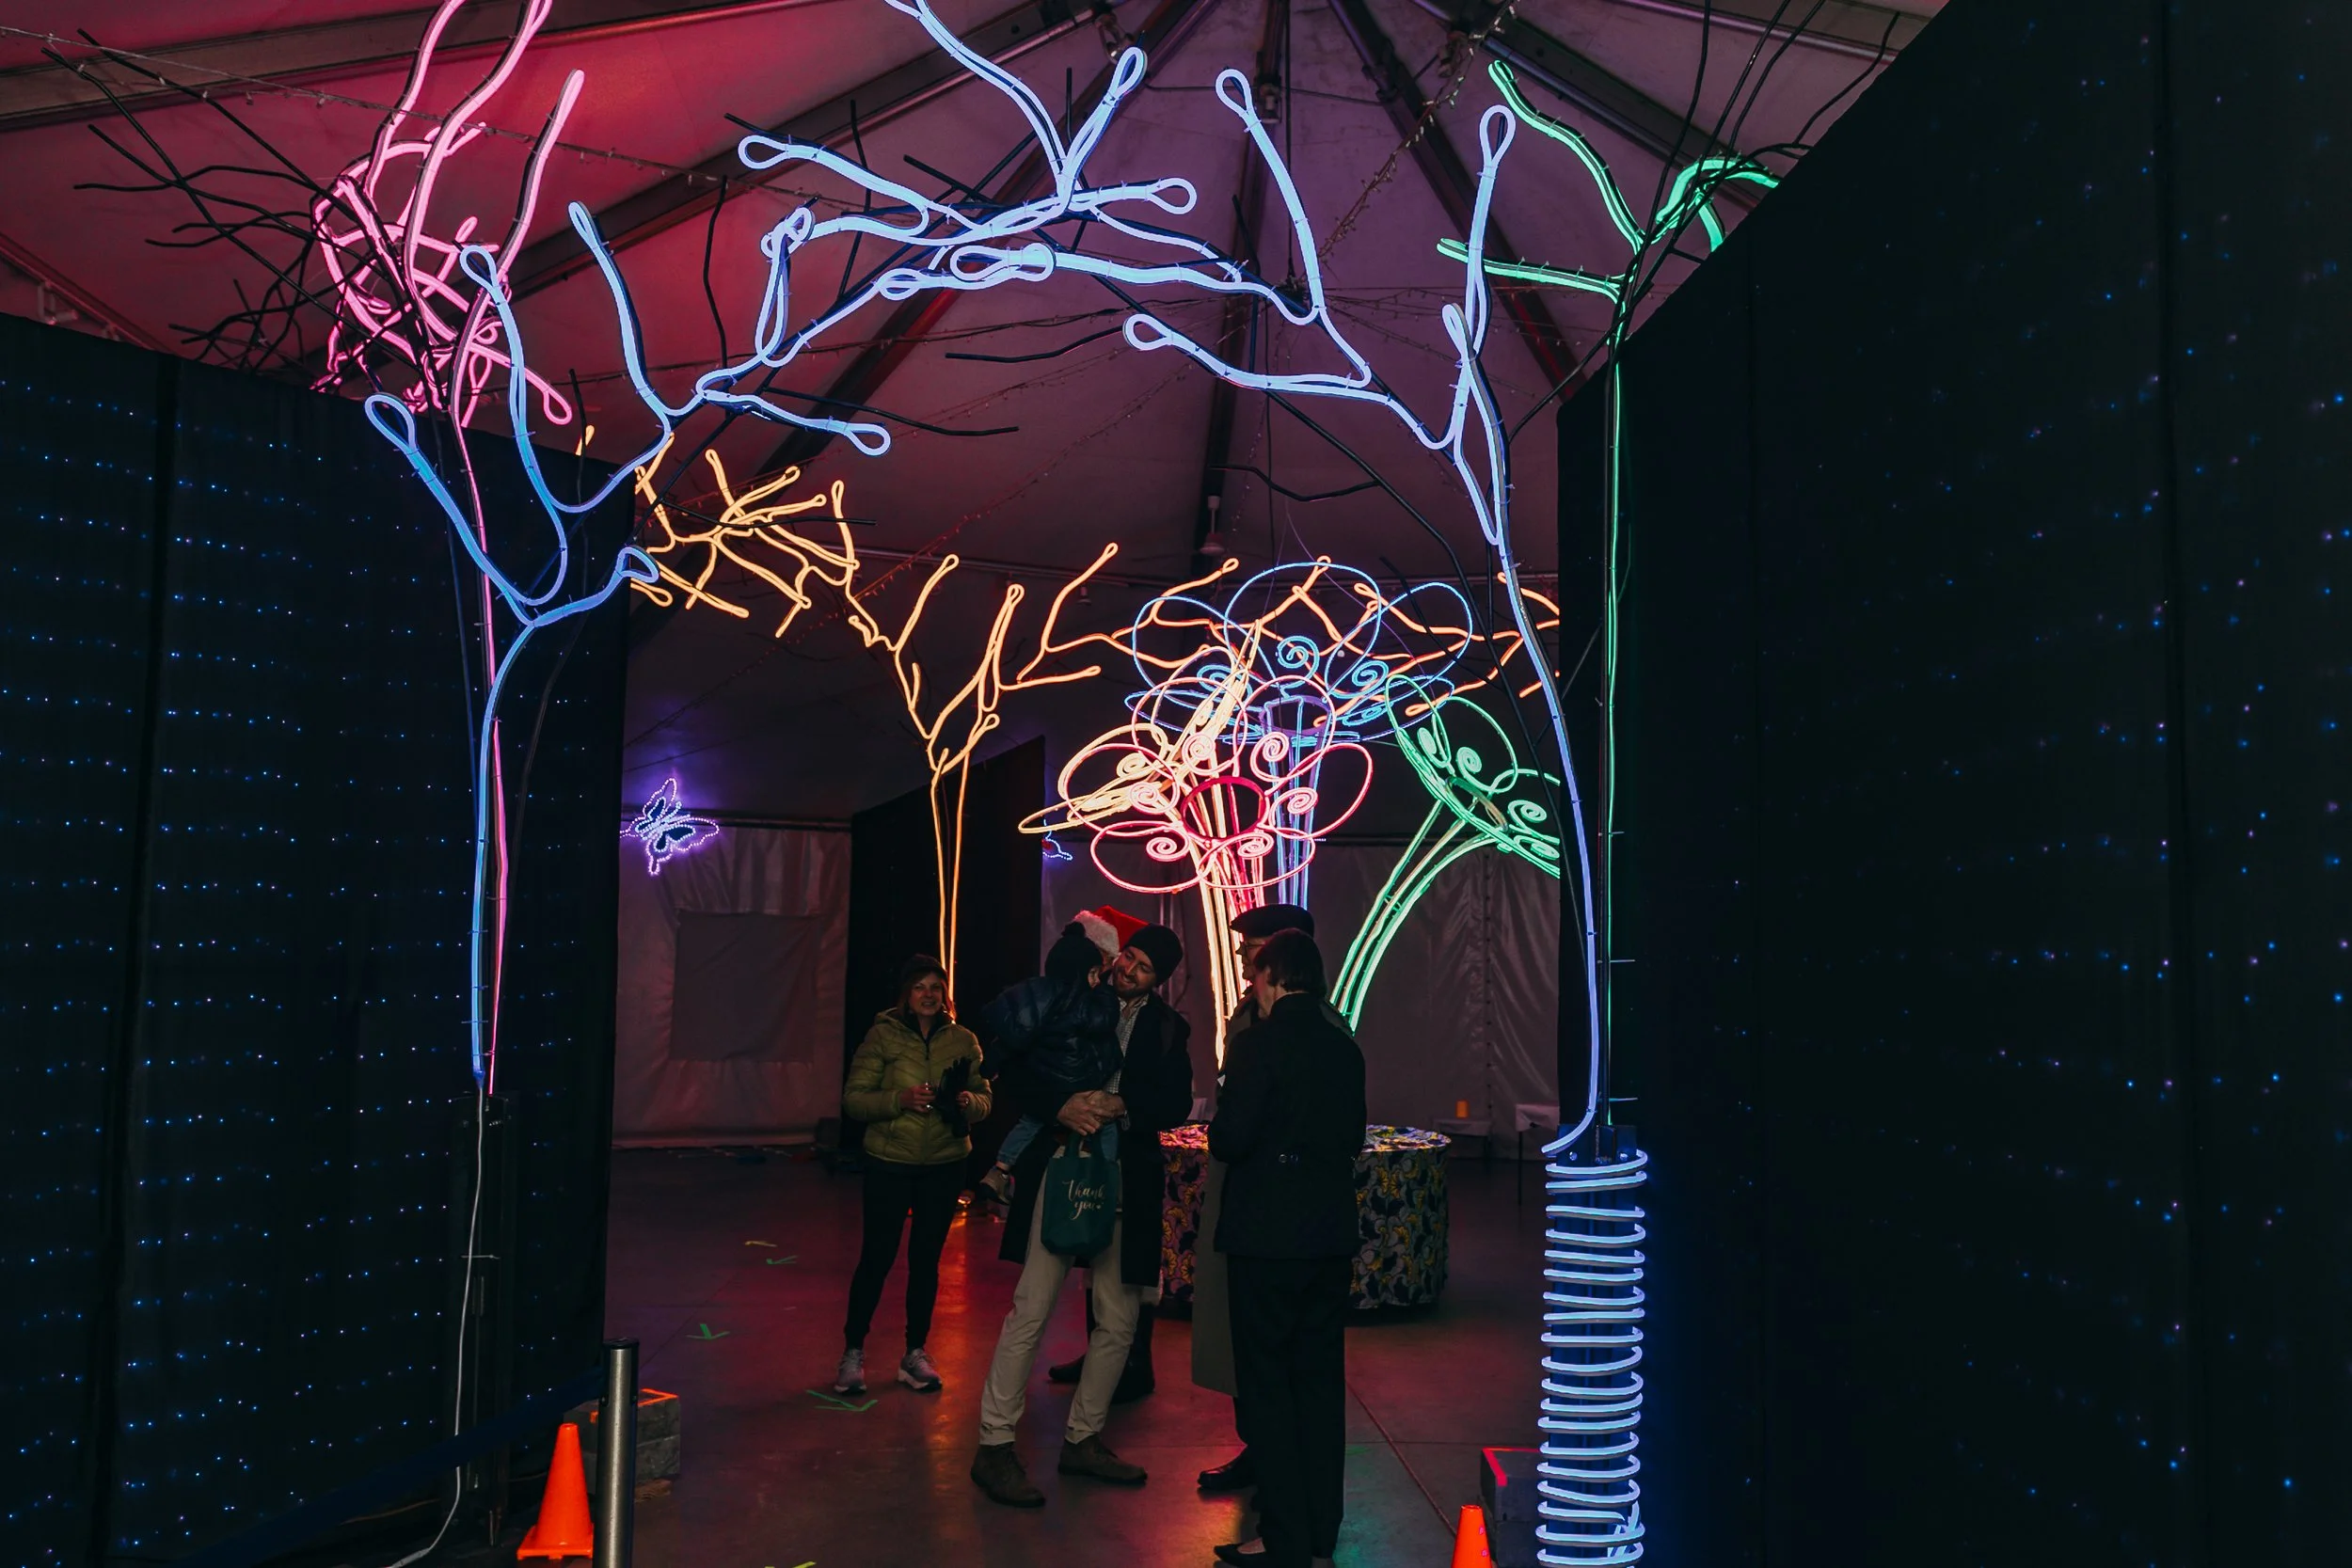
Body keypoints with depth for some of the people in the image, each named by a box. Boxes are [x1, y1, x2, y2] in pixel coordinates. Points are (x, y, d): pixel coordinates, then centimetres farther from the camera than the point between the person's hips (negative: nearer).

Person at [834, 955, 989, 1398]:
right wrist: (900, 1099, -21)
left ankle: (915, 1354, 24)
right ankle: (853, 1353, 19)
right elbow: (853, 1098, -7)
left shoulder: (963, 1040, 3)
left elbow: (983, 1099, 7)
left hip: (944, 1166, 2)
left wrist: (967, 1102, -15)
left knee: (926, 1261, 11)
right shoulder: (881, 1035, -5)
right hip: (889, 1163, -2)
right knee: (876, 1258, 2)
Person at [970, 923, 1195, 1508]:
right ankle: (994, 1445, 7)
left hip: (1124, 1186, 4)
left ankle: (1082, 1439, 26)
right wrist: (1060, 1107, -17)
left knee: (1118, 1322, 9)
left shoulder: (1168, 1029, 10)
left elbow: (1176, 1103, -1)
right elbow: (1012, 1075, -1)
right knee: (1031, 1311, -5)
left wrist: (1119, 1105, -17)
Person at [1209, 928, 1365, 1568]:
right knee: (1321, 1377, 15)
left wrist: (1220, 1129, 3)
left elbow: (1230, 1138, -18)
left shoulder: (1266, 1040, -14)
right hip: (1331, 1233, 7)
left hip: (1268, 1233, -6)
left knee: (1267, 1381, 4)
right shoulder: (1344, 1047, 5)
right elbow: (1352, 1138, 12)